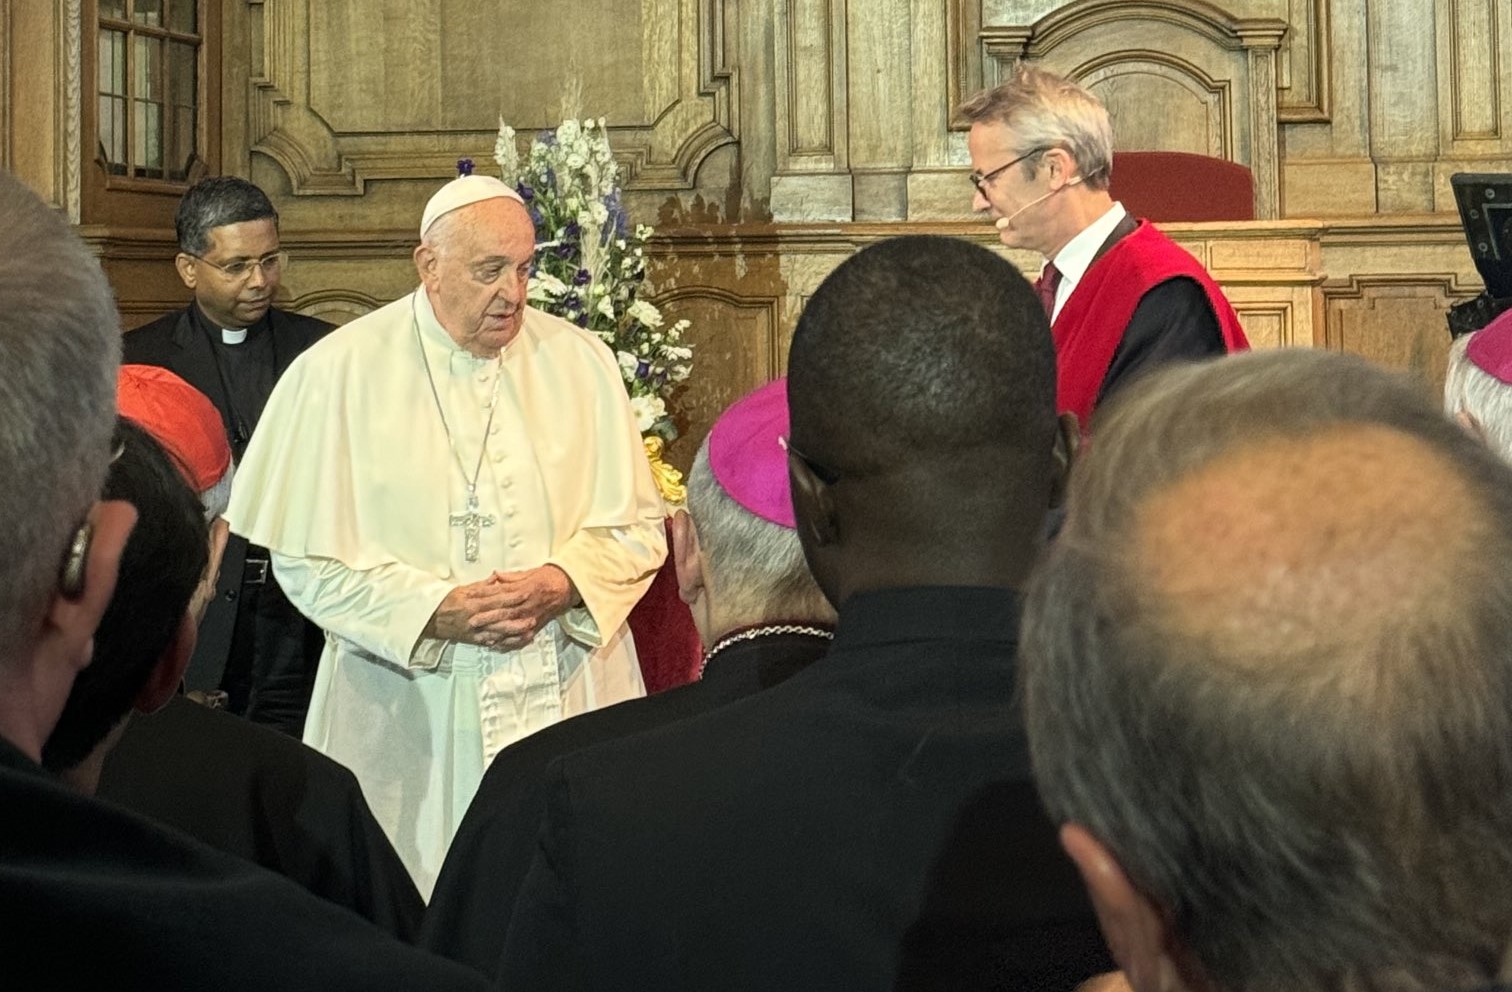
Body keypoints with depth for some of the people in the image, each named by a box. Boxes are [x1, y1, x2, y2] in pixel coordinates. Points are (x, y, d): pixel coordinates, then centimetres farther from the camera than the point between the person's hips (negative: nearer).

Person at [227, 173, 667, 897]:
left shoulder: (580, 363, 4)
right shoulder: (337, 374, -3)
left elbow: (636, 525, 6)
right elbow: (307, 560, -4)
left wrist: (563, 582, -13)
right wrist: (436, 611, -15)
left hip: (567, 696, 2)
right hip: (409, 713, -2)